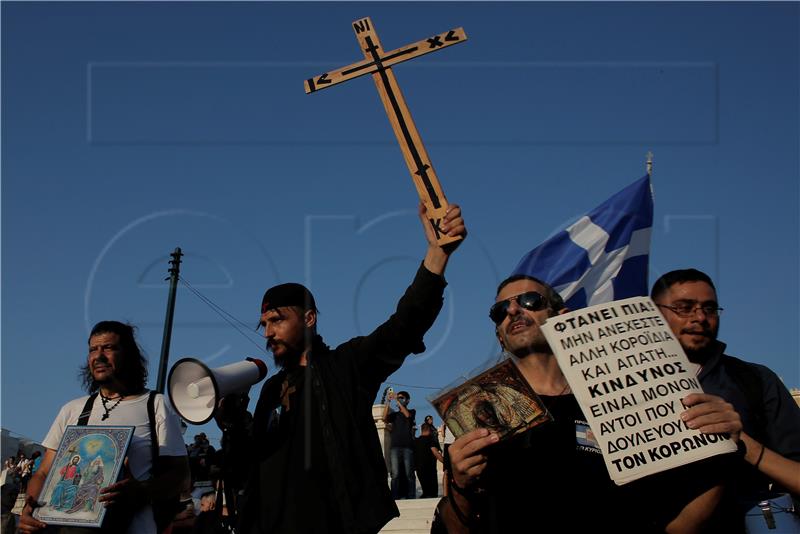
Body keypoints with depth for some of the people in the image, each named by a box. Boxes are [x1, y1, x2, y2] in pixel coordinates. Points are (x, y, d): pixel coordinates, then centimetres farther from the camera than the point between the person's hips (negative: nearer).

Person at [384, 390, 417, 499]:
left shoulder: (412, 411, 14)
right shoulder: (394, 414, 20)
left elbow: (407, 415, -9)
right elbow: (385, 418, 0)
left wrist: (397, 401, -8)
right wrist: (388, 402, -4)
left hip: (407, 446, -2)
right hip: (395, 446, 2)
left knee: (409, 474, -6)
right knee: (395, 474, -7)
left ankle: (411, 497, -6)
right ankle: (395, 497, -11)